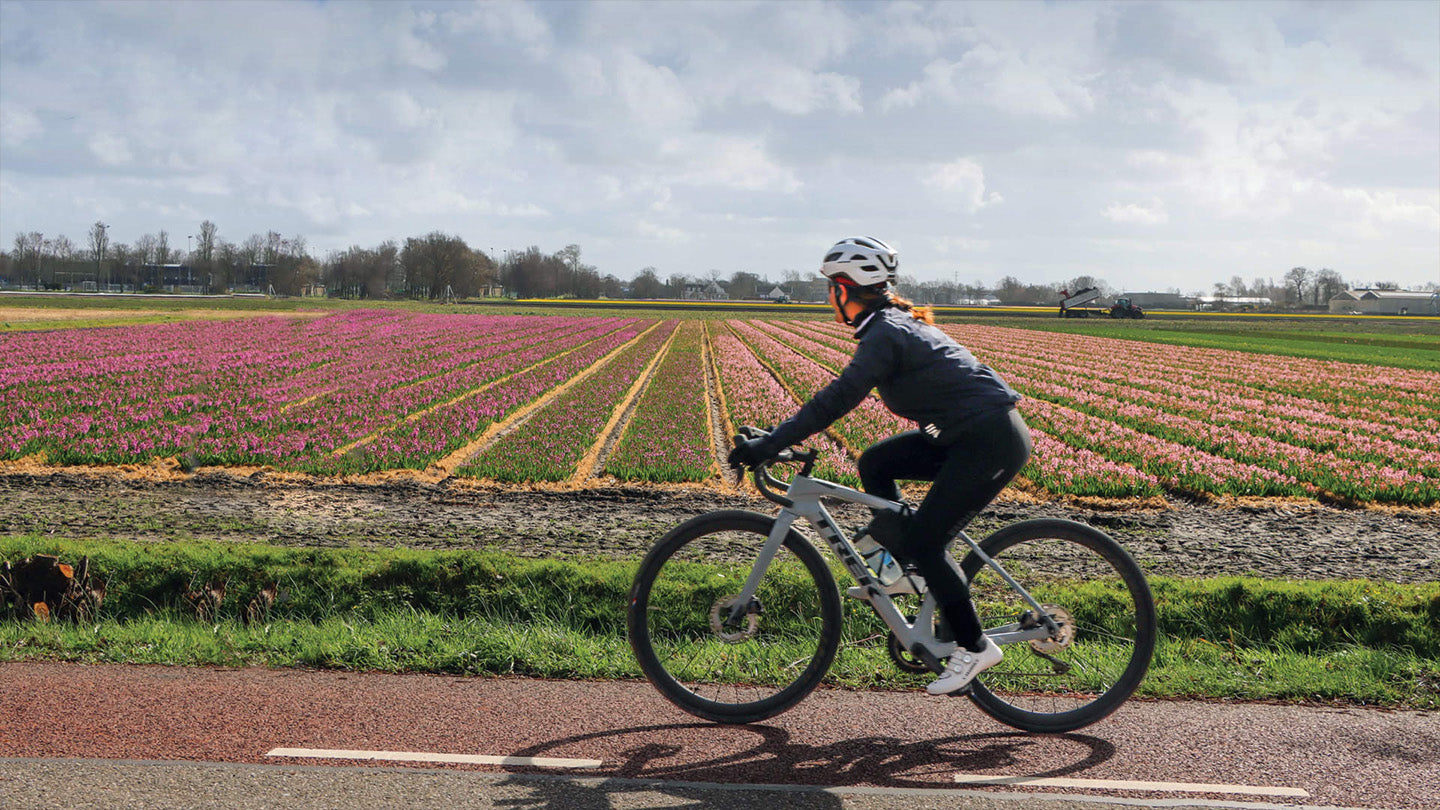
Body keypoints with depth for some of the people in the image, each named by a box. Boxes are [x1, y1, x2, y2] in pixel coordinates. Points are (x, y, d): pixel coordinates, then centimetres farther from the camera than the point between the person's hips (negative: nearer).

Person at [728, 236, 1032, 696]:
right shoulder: (897, 323, 14)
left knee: (924, 541, -8)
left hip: (992, 441, -10)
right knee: (874, 462, 9)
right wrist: (774, 440, 21)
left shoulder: (884, 335, -16)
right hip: (966, 436, 10)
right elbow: (843, 396, 22)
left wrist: (766, 447, -21)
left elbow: (836, 400, -23)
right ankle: (900, 570, 14)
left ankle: (974, 647, 3)